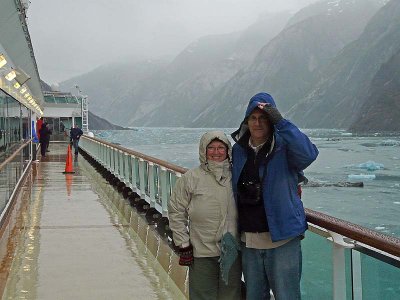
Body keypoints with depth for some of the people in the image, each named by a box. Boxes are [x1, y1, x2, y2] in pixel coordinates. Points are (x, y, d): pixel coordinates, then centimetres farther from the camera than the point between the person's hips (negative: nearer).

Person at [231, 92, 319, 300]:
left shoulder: (284, 147, -9)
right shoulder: (238, 150, 5)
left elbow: (309, 154, -31)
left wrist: (281, 122, -31)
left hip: (282, 239, -5)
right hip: (248, 241, 5)